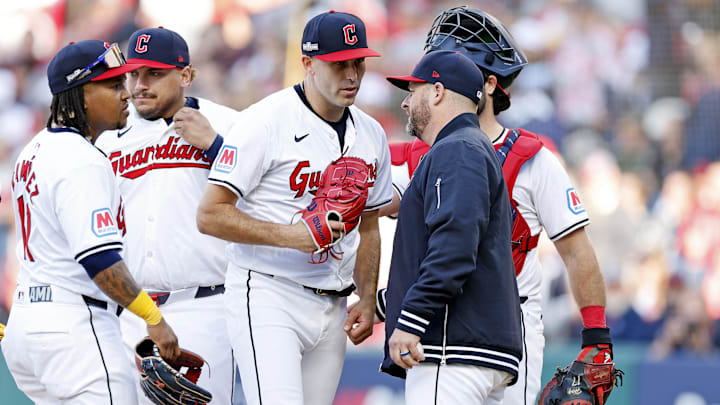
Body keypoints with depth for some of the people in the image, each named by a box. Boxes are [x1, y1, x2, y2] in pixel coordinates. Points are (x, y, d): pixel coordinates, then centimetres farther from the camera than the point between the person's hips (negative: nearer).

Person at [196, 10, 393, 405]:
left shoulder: (370, 135, 11)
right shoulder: (265, 121, -11)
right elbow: (210, 214, -13)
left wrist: (367, 300, 10)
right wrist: (289, 235, -22)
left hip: (332, 310, 7)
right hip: (268, 297, -7)